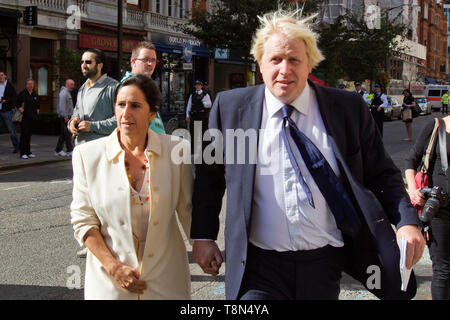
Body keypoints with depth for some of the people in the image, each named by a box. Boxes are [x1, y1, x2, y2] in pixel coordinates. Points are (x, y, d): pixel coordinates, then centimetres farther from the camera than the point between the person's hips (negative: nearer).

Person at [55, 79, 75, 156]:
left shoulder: (68, 93, 21)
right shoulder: (64, 92, -12)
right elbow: (62, 105, -20)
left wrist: (70, 116, 20)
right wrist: (65, 117, -22)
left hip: (67, 116, 10)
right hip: (65, 116, -10)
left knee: (63, 134, 11)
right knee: (67, 133, -9)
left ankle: (58, 150, 15)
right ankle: (70, 151, -6)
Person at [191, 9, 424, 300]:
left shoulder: (349, 109, -1)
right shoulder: (231, 107, 0)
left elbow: (382, 175, 3)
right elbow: (209, 176, 9)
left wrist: (407, 221, -12)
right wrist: (203, 235, 6)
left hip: (325, 265, 1)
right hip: (258, 267, -1)